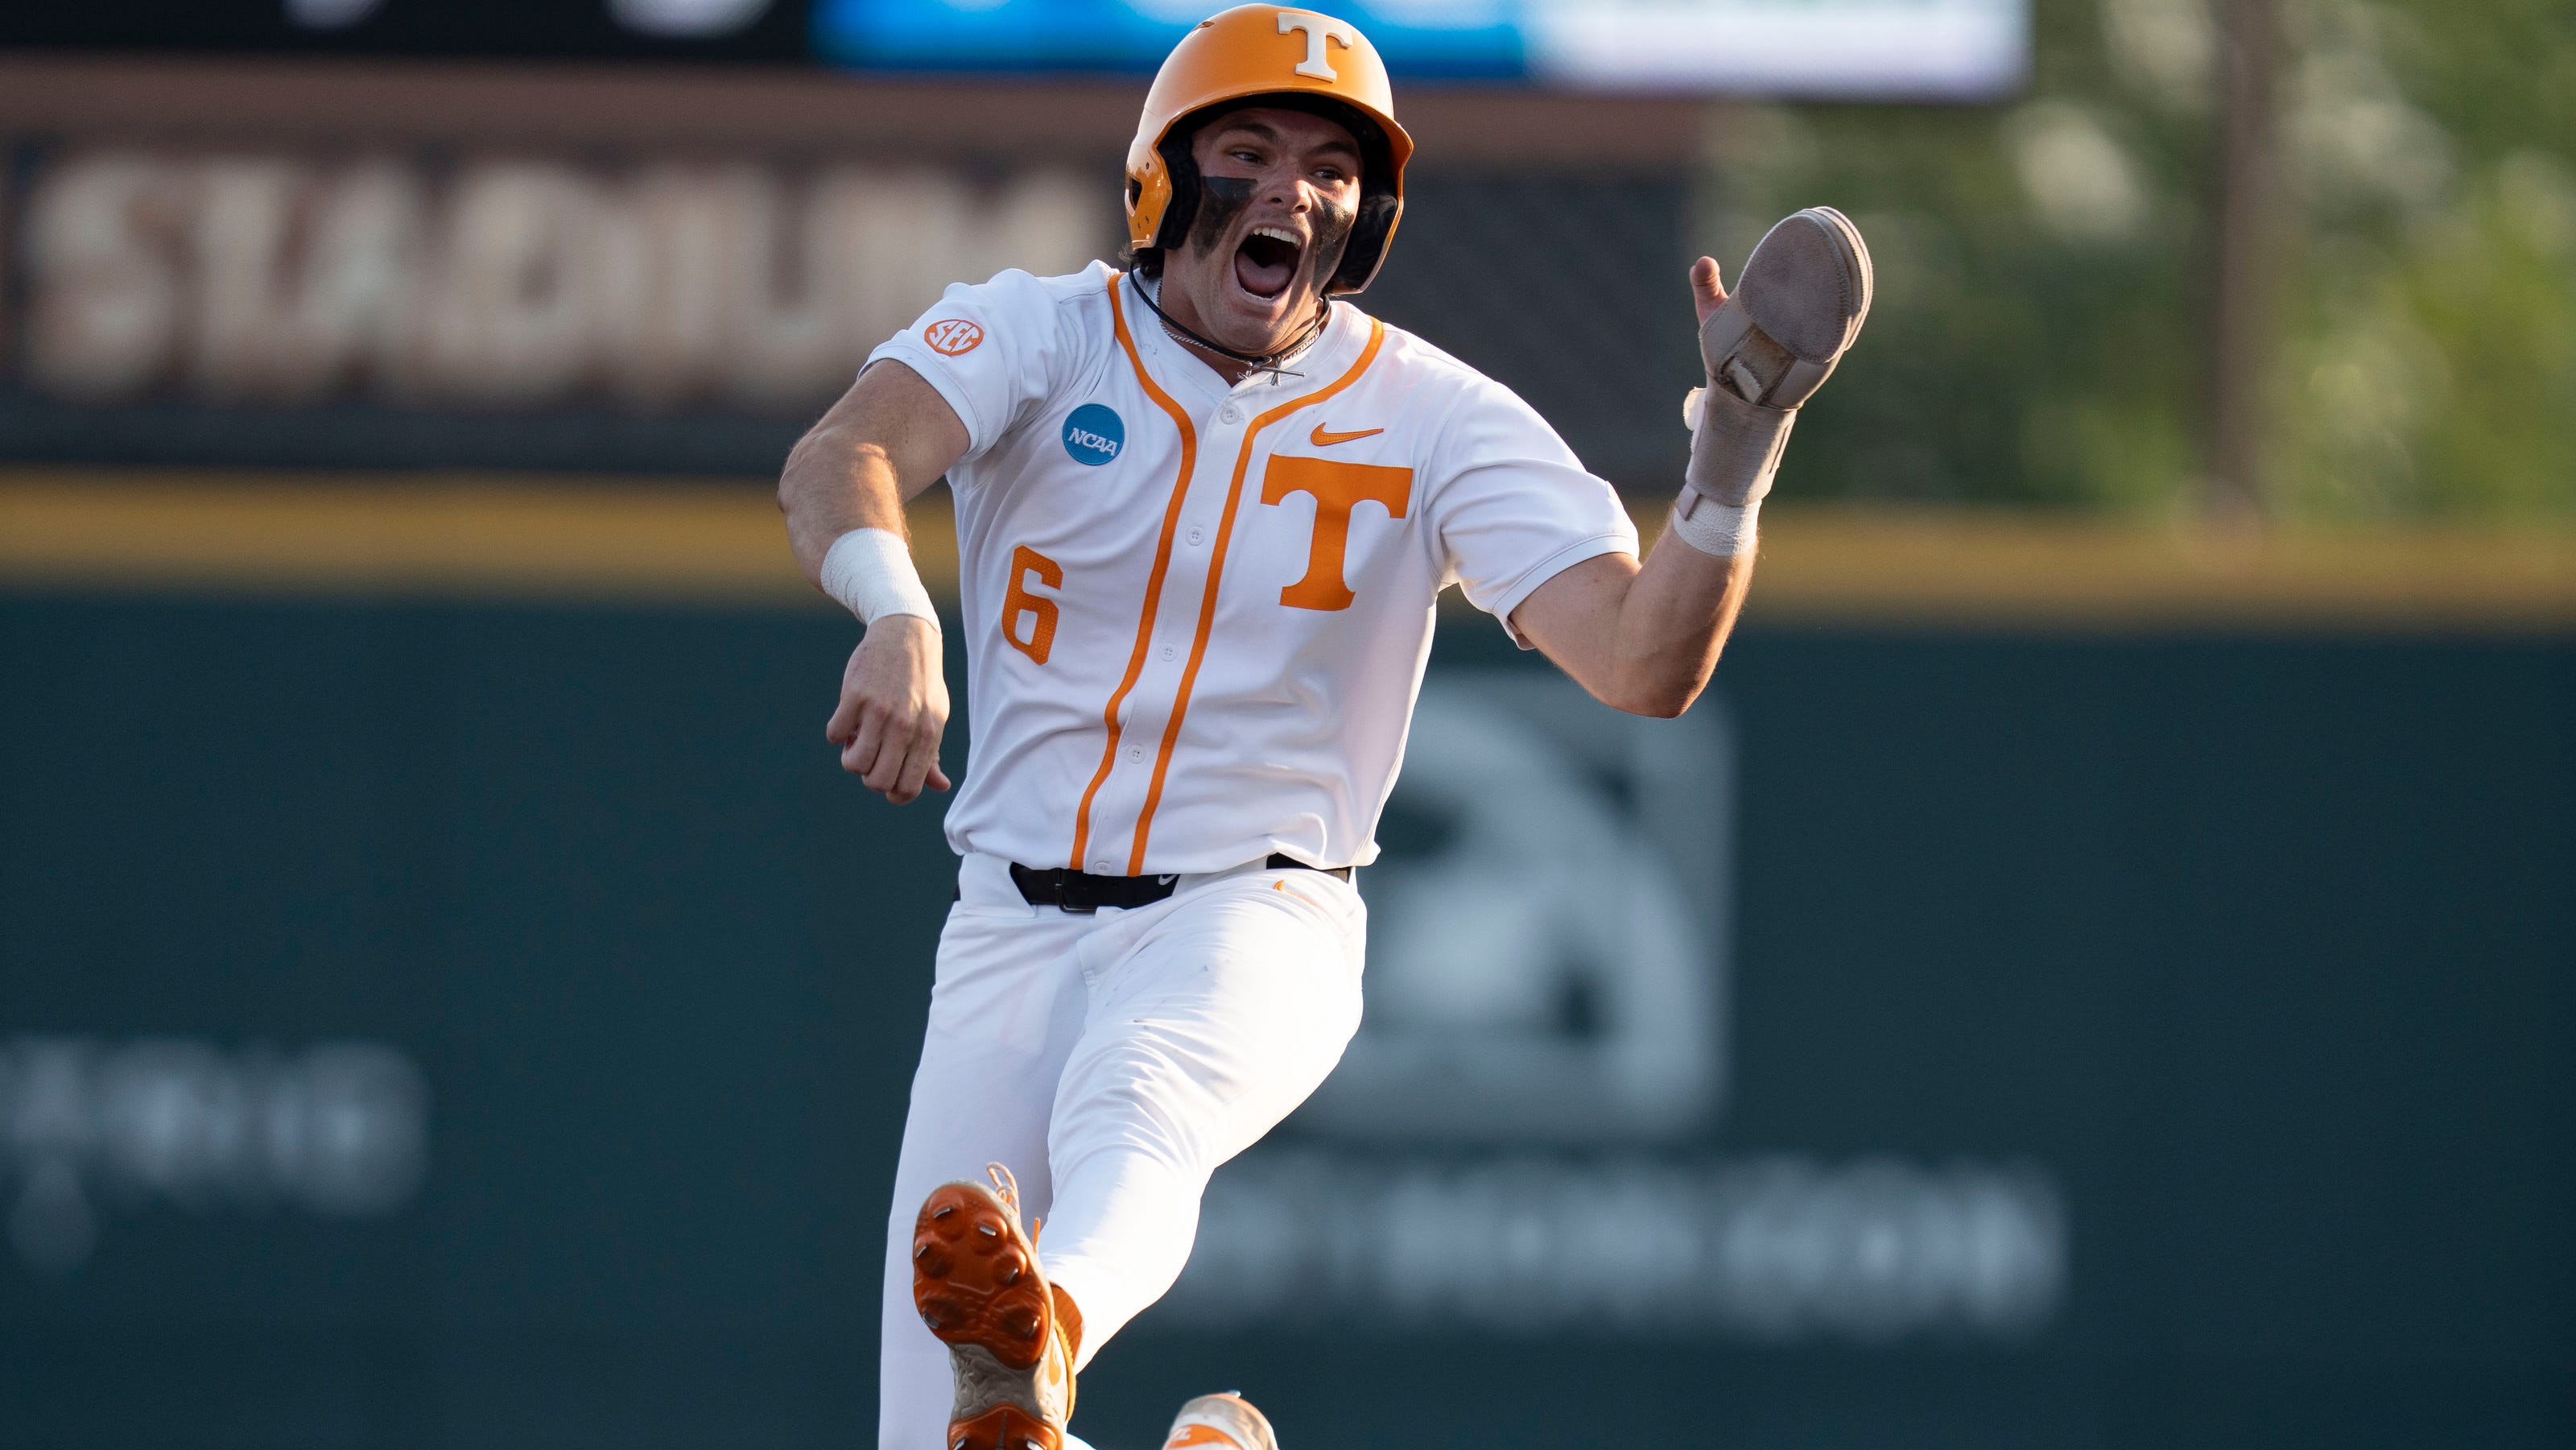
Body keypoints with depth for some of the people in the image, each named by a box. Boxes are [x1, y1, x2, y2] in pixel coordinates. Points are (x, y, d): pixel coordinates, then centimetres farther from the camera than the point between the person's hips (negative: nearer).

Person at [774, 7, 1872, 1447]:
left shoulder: (1437, 422, -1)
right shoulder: (1042, 338, -2)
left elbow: (1645, 662, -11)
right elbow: (843, 463, -22)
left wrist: (1738, 444, -28)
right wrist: (895, 614, -46)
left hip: (1260, 915, -2)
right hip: (1017, 933, 2)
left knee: (1130, 1117, -39)